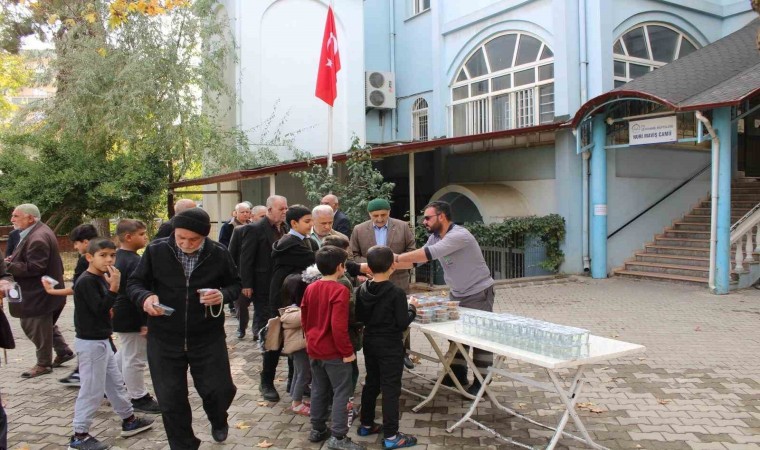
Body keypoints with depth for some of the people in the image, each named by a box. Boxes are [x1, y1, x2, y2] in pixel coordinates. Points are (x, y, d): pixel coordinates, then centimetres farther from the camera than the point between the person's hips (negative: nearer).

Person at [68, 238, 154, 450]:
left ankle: (129, 420, 30)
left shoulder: (101, 278, 10)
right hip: (90, 342, -10)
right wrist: (114, 287, -27)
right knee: (92, 390, -2)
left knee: (115, 382, 18)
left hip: (101, 340, 10)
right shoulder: (86, 281, -18)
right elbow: (99, 309, -25)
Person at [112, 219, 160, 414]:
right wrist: (145, 322, -20)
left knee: (126, 353, 27)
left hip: (119, 316, 11)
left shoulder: (117, 257, 9)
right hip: (131, 319, -11)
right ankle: (139, 398, 12)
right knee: (135, 358, 1)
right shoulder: (134, 262, -23)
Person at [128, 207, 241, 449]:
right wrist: (145, 297, -22)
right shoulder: (156, 250, -8)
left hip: (208, 337, 0)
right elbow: (134, 283, 1)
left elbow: (235, 284, 6)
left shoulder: (219, 254, -8)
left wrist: (223, 295, -17)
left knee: (219, 390, 2)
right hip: (164, 339, 1)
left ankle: (218, 420, 39)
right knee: (171, 401, 8)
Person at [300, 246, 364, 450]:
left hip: (314, 349, 8)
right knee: (341, 392, 2)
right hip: (333, 352, -8)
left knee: (319, 390, 18)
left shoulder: (310, 288, 4)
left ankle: (317, 429, 29)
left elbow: (304, 319, 12)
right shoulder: (339, 290, -20)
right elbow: (339, 326, -25)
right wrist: (347, 351, -16)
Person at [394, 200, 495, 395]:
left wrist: (395, 258, -33)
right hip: (456, 293, 8)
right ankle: (458, 374, 27)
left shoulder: (459, 235, -29)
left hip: (478, 293, -8)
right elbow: (418, 258, 1)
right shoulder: (435, 237, -1)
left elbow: (428, 254, -37)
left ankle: (481, 381, 12)